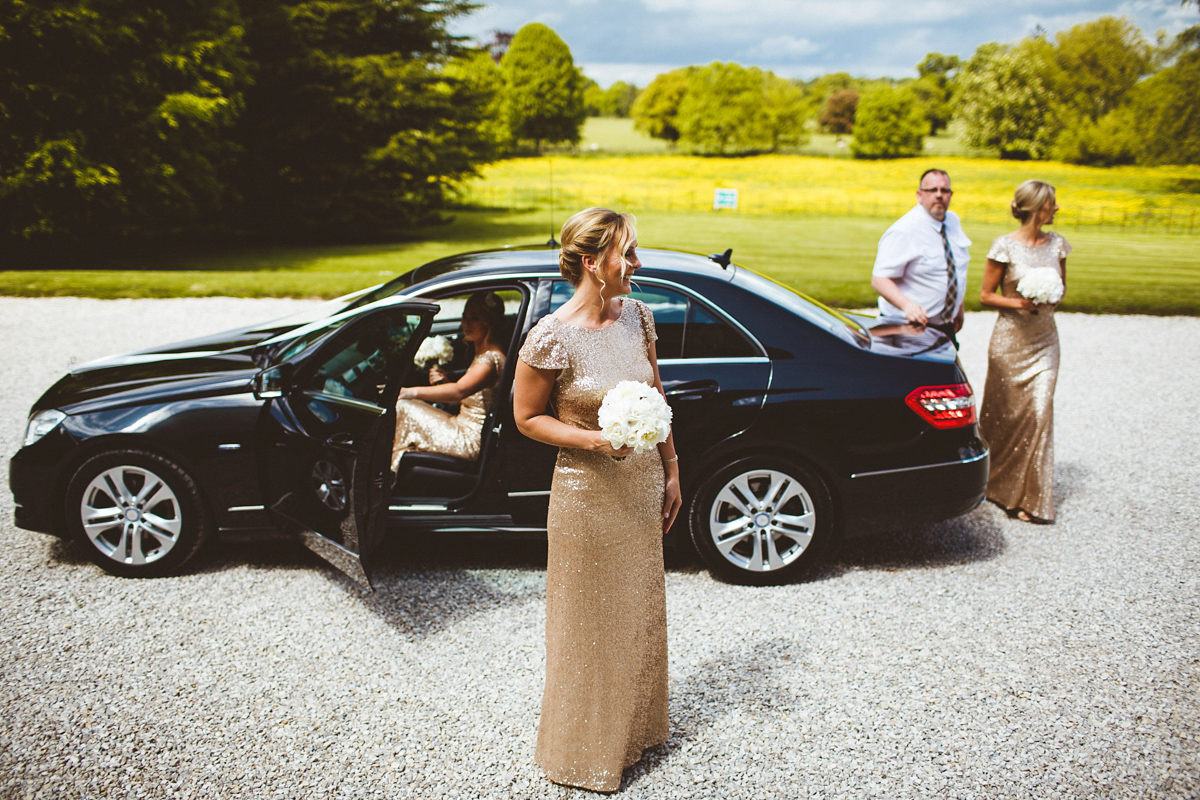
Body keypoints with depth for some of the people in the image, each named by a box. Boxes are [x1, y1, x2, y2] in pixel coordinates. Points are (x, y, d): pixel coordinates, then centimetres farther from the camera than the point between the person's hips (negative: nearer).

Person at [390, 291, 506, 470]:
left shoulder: (491, 358, -20)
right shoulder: (481, 354, 14)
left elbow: (459, 391, -35)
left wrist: (412, 392, -32)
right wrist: (443, 381, 0)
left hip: (472, 441, -11)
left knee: (404, 408, -9)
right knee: (405, 405, 10)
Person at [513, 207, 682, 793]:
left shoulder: (637, 316, -2)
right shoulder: (552, 338, -20)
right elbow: (527, 417, -10)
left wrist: (670, 471, 10)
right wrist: (593, 440, -23)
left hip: (643, 486, 6)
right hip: (588, 493, -6)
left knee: (640, 610, 20)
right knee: (592, 621, 9)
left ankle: (636, 727, 44)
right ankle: (587, 750, 33)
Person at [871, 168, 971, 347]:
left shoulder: (953, 221, 8)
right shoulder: (902, 232, -16)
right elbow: (879, 279, -24)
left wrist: (959, 307, 22)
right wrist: (907, 305, -39)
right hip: (912, 326, -7)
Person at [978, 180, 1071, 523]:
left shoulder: (1056, 243, 5)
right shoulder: (1005, 246, -9)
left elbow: (1062, 285, 17)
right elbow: (986, 295, -3)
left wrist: (1054, 298, -5)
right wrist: (1019, 302, -19)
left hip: (1044, 339, 4)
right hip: (1011, 339, -4)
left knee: (1039, 411, -4)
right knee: (1007, 414, 5)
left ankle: (1032, 498, 5)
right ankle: (996, 482, 28)